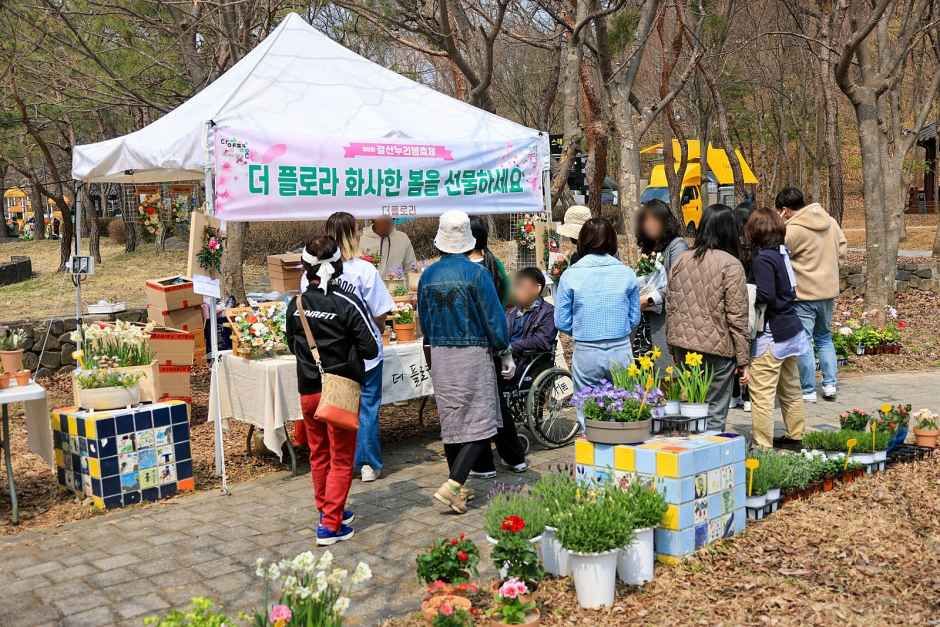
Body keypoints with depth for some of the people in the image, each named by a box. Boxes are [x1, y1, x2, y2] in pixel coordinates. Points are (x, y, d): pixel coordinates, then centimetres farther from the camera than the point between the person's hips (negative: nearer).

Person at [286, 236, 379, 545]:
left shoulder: (296, 305, -2)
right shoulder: (347, 303, -15)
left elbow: (293, 346, 12)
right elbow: (371, 349, -12)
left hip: (308, 389, 4)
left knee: (318, 454, 20)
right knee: (341, 459, 6)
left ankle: (327, 509, 34)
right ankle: (330, 524, 5)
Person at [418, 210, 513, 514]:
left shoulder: (428, 275, 2)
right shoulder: (476, 273, -12)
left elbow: (424, 320, 11)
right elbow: (494, 317, -9)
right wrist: (506, 354, 1)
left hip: (440, 355, 5)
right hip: (474, 353, -5)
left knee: (451, 421, 13)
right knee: (480, 423, 0)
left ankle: (458, 488, 22)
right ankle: (451, 486, -12)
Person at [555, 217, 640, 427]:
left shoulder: (571, 275, -5)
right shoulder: (627, 274, 0)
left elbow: (561, 322, -1)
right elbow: (634, 319, 8)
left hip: (586, 354, -1)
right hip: (621, 351, 2)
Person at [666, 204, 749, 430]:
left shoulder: (681, 260, 7)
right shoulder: (730, 265, -9)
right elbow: (737, 317, -9)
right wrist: (743, 360, -2)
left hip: (683, 346, 5)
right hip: (717, 348, -5)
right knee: (715, 413, 3)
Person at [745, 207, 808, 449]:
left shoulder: (762, 258, -16)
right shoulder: (783, 253, 8)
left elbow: (766, 296, -24)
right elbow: (790, 290, 11)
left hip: (771, 334, -9)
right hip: (791, 330, 9)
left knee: (761, 393, -4)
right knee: (791, 389, 20)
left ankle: (762, 446, 0)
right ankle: (796, 437, 33)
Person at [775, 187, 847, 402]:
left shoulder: (792, 230, -19)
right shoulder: (830, 221, 3)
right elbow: (842, 249, 10)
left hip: (804, 294, -7)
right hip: (828, 290, 7)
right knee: (825, 338, 21)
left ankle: (808, 391, 9)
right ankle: (830, 385, 20)